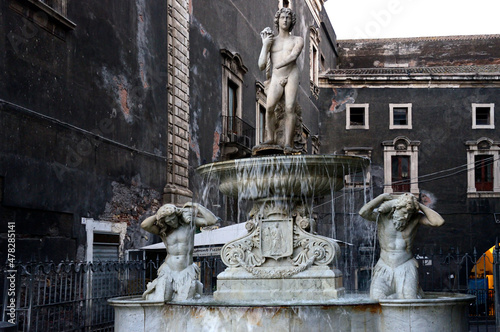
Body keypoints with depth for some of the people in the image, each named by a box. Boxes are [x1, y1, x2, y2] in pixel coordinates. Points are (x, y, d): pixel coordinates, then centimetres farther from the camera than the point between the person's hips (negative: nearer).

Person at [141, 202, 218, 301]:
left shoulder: (189, 222, 2)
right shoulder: (162, 231, 2)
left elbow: (212, 220, -6)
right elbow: (144, 225, -16)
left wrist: (197, 206, -7)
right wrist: (157, 215, -10)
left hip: (186, 272, -1)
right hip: (168, 272, 1)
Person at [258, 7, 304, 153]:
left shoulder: (298, 40, 13)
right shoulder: (271, 42, 18)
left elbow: (293, 56, -8)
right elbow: (262, 66, 8)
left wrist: (278, 65, -22)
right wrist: (265, 45, 5)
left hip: (291, 76, -2)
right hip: (276, 79, 2)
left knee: (289, 108, -20)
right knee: (269, 107, -22)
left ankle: (288, 143, -21)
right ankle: (270, 138, -10)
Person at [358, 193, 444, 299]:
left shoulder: (416, 217, 0)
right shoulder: (382, 215, -3)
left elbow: (439, 221, -13)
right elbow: (363, 213, -21)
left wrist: (419, 205, -9)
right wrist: (382, 197, -14)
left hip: (405, 267, 0)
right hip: (384, 269, 0)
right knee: (377, 300, -25)